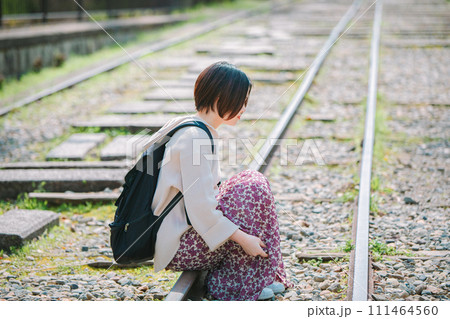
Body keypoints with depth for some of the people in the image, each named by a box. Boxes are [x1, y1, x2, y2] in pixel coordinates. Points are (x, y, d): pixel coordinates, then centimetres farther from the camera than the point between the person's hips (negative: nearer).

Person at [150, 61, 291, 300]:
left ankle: (263, 278, 7)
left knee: (253, 180, 7)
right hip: (177, 248, -10)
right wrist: (242, 238, -17)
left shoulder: (191, 129, 11)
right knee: (253, 190, -11)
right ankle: (228, 285, -1)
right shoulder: (195, 138, -20)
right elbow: (199, 207, -24)